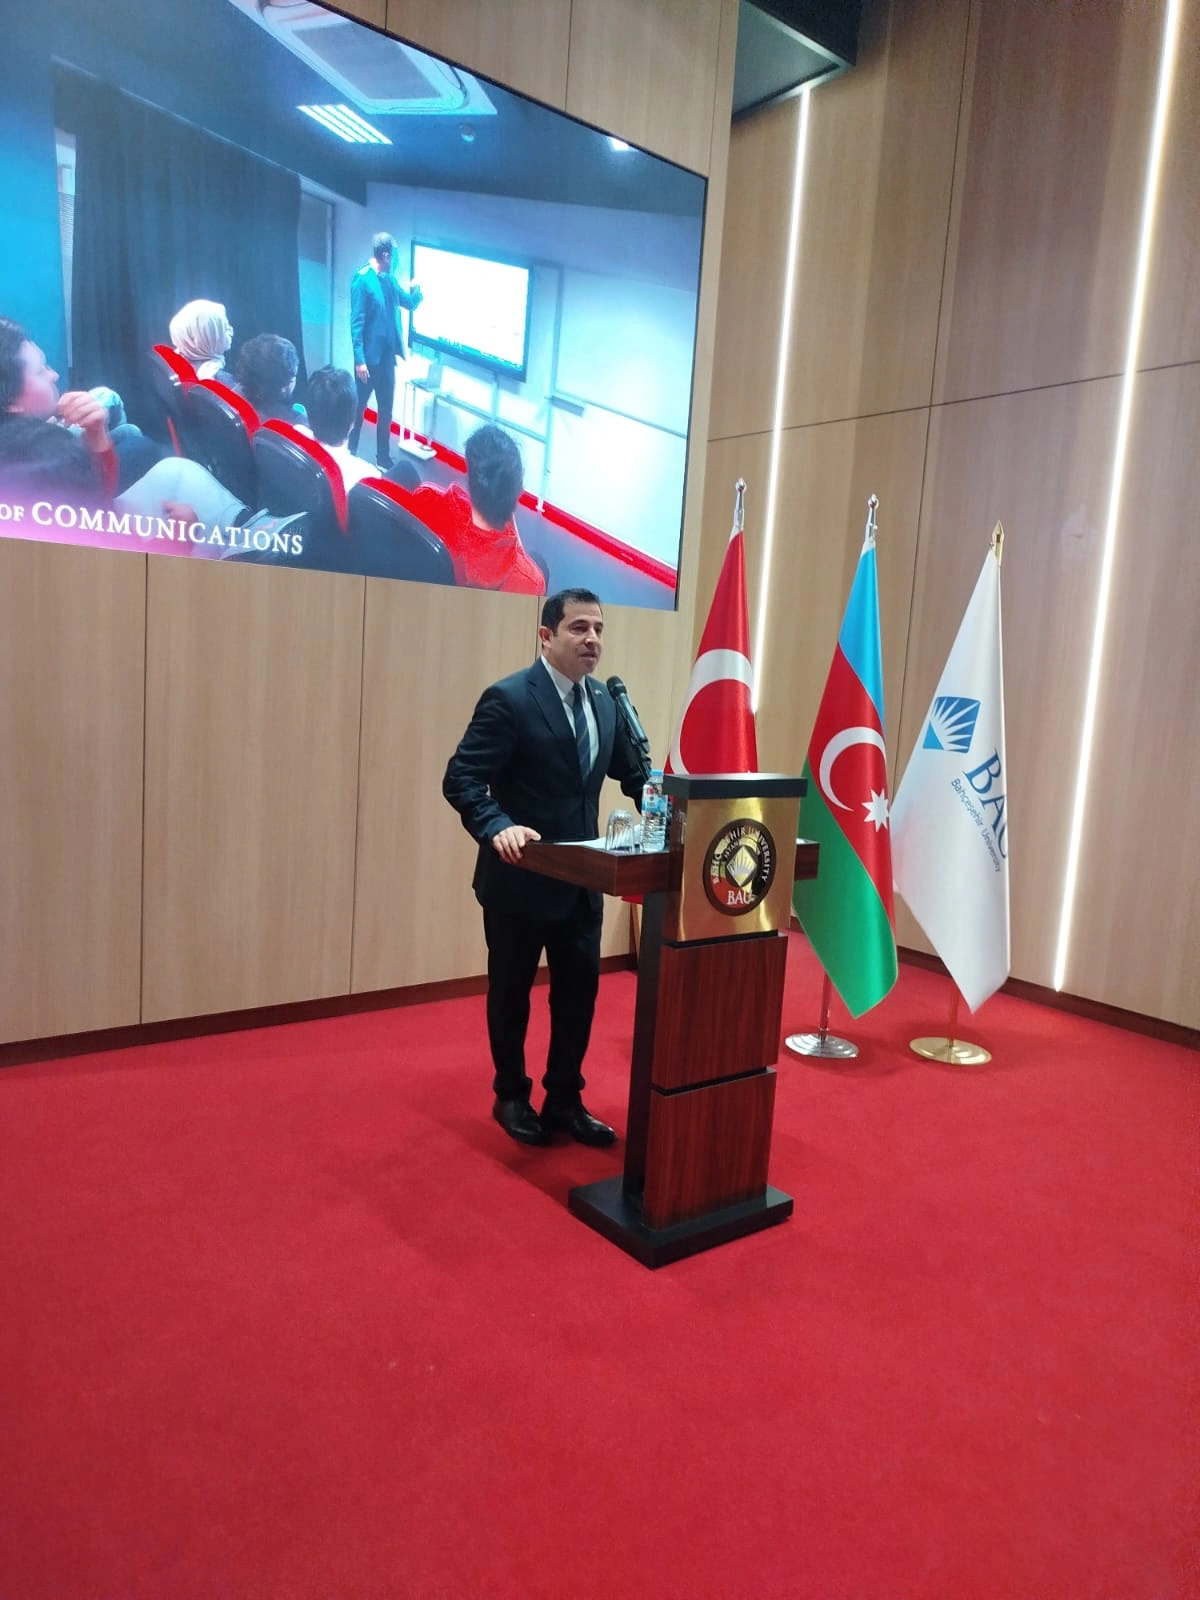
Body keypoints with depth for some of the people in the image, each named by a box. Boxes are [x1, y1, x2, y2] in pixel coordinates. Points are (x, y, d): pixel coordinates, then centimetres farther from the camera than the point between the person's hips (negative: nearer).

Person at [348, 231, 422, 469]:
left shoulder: (389, 279, 8)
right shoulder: (362, 280, -13)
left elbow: (410, 304, 24)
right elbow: (356, 322, -16)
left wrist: (416, 290, 8)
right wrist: (359, 359, -19)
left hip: (387, 356, 7)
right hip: (369, 357, -7)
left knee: (386, 409, 13)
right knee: (358, 407, 4)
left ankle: (383, 459, 23)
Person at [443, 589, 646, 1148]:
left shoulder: (605, 700, 6)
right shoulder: (509, 698, -15)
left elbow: (634, 774, 12)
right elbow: (461, 780, -19)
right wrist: (498, 828, -35)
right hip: (520, 876, -6)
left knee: (580, 989, 13)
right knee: (511, 992, 12)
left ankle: (564, 1099, 30)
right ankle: (512, 1097, 32)